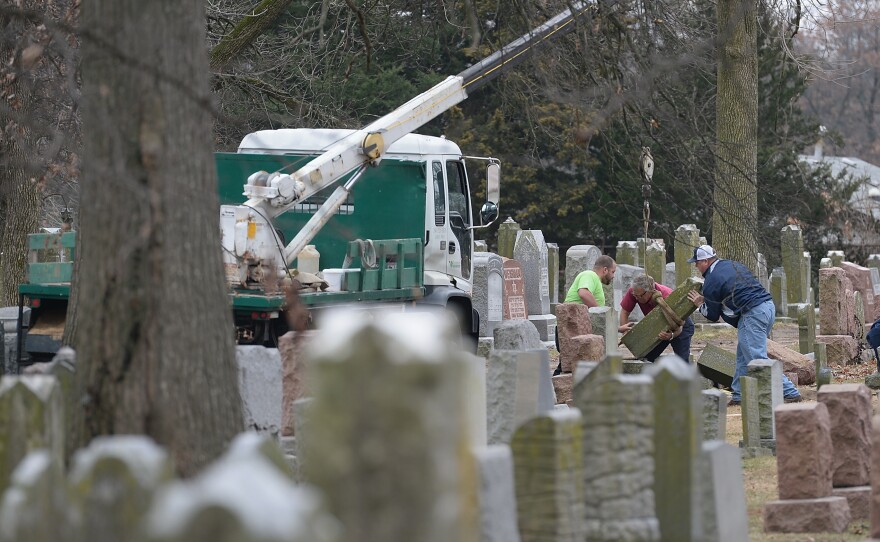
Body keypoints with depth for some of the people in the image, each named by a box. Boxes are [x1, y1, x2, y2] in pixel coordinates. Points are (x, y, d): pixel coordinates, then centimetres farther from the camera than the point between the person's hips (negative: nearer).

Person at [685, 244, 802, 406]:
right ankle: (738, 395, 18)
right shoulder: (734, 265, 21)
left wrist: (701, 304, 25)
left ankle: (790, 393, -17)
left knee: (758, 359, -10)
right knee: (743, 355, 17)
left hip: (752, 314, -9)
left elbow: (712, 316, 5)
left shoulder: (711, 281, -3)